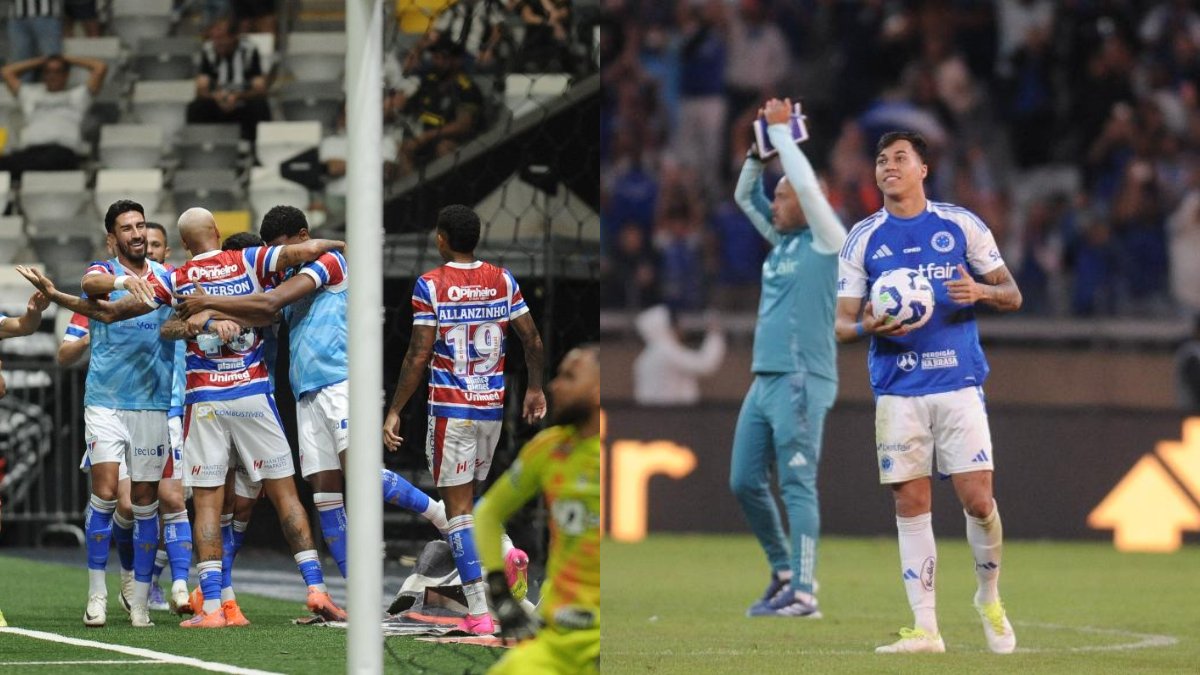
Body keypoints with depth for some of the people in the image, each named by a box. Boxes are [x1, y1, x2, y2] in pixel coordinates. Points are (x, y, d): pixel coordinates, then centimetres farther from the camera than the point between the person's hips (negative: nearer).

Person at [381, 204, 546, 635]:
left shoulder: (430, 286, -10)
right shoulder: (502, 281, 3)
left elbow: (419, 356, -12)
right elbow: (532, 340, 6)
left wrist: (394, 412, -6)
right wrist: (535, 389, 21)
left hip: (450, 408, -5)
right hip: (493, 405, 5)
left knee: (457, 507, -1)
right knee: (466, 497, 23)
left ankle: (478, 612, -6)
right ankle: (506, 551, -6)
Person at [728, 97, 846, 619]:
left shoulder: (826, 242, -5)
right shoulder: (781, 240, 17)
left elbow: (806, 184, -16)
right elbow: (744, 194, 23)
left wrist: (783, 132, -6)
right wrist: (760, 145, 10)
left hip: (802, 380, -9)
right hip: (764, 379, 9)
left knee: (796, 485, -11)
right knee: (745, 482, 9)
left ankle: (803, 592, -12)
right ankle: (784, 571, 20)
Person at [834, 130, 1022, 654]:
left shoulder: (961, 225, 6)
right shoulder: (862, 239, 8)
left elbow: (1011, 296, 9)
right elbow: (842, 324, 8)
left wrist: (980, 292, -14)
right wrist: (866, 327, -16)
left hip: (959, 382, -1)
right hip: (897, 390, 1)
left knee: (977, 498, -8)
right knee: (910, 504, -2)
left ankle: (989, 600, 17)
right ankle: (925, 627, 2)